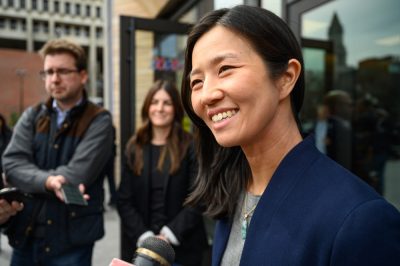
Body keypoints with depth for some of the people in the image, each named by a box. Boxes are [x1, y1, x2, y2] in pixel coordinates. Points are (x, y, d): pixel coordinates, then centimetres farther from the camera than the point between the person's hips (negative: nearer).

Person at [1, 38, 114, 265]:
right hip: (25, 234, 5)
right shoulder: (32, 117, 6)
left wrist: (31, 182, -8)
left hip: (71, 238, -4)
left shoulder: (99, 121, -9)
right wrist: (47, 181, -23)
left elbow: (77, 174, -19)